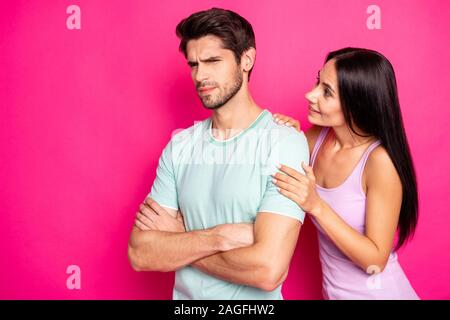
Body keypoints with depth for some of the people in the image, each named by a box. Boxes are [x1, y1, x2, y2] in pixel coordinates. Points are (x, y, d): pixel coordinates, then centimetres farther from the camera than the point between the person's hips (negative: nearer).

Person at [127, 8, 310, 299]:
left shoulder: (285, 143, -19)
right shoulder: (179, 146, -5)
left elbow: (268, 269, -27)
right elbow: (140, 254, -10)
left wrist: (176, 241, -15)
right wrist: (221, 235, -24)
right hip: (184, 294, 4)